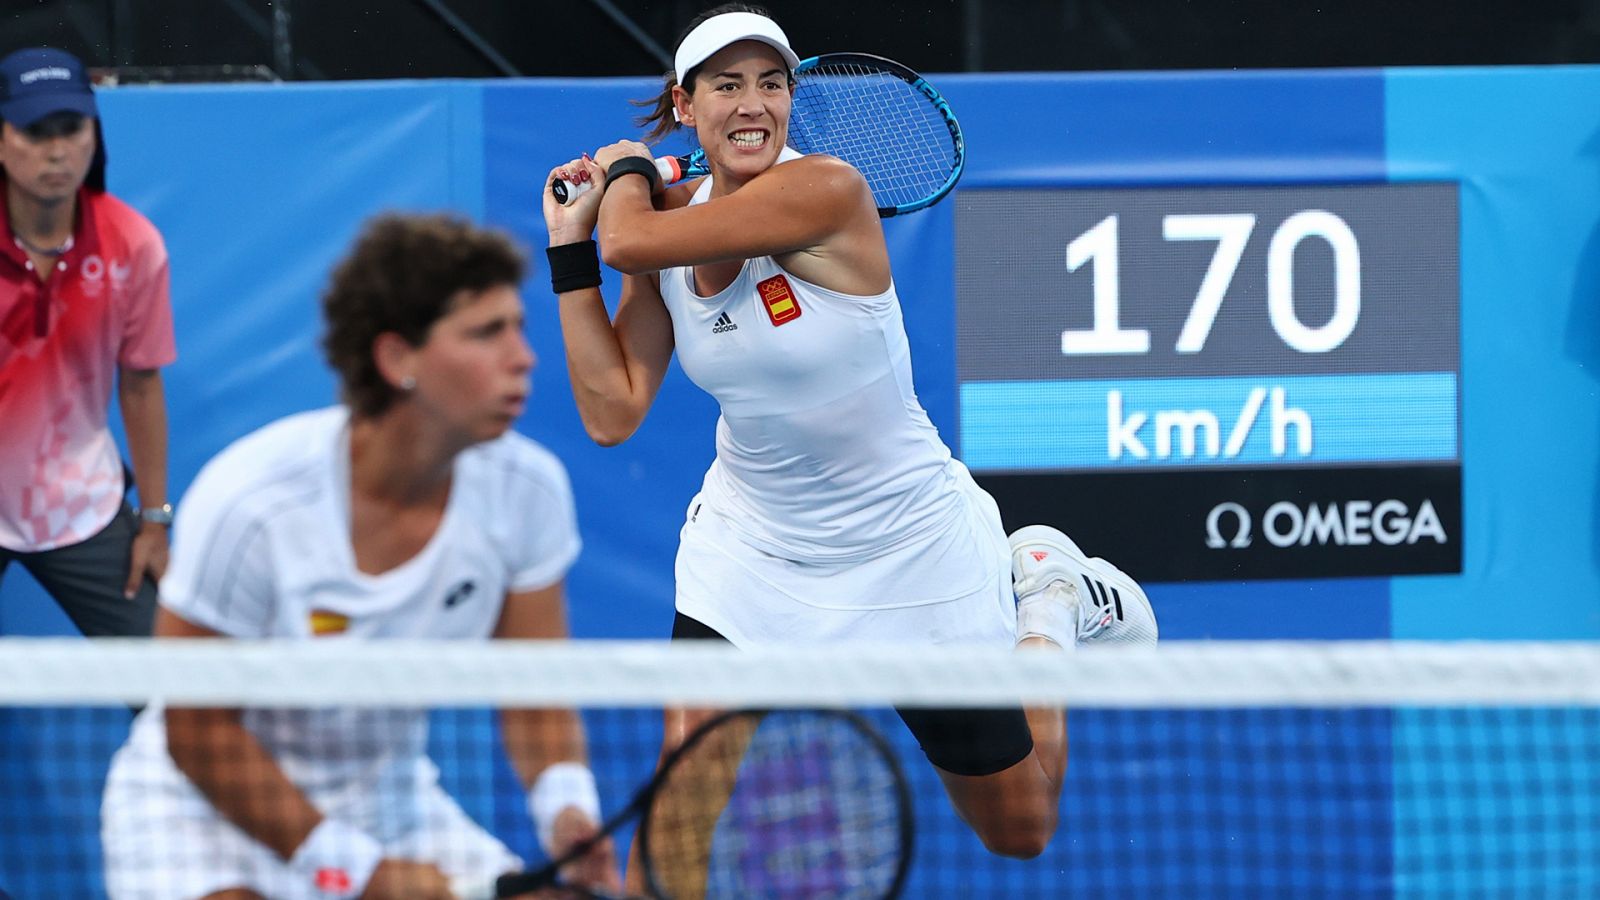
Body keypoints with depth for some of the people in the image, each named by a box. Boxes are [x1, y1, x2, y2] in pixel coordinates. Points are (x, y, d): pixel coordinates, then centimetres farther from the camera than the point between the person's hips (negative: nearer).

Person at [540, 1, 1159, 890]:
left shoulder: (826, 192, -25)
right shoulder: (673, 228, -5)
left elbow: (632, 241, -30)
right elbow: (612, 413, -6)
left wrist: (626, 168, -8)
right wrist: (570, 247, -6)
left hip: (907, 543, -4)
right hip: (748, 542, 4)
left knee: (1020, 835, 13)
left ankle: (1045, 601, 37)